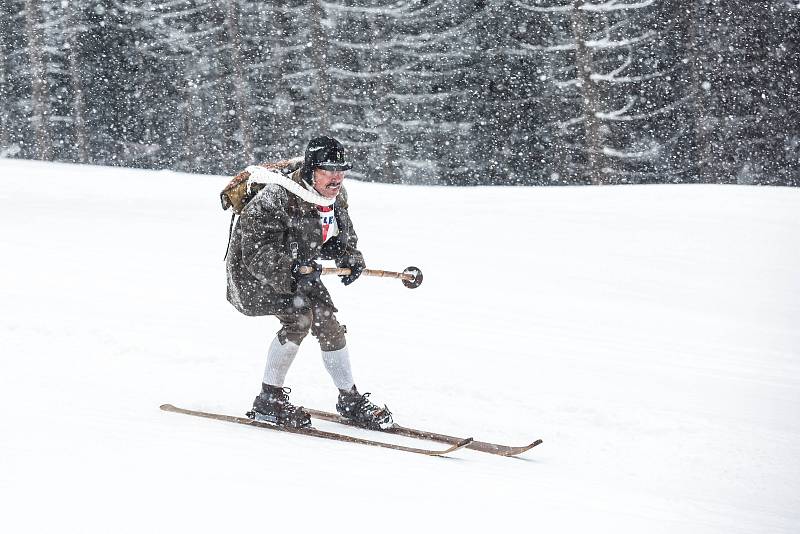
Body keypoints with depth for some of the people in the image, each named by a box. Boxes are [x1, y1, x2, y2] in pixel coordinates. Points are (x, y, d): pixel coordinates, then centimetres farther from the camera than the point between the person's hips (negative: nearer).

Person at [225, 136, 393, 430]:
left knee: (328, 322, -6)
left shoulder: (336, 198, -6)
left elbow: (342, 238, 12)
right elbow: (258, 253, -34)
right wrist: (294, 271, -47)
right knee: (299, 315, -26)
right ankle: (269, 400, -15)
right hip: (251, 275, -7)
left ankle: (349, 399, 12)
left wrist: (351, 258, -9)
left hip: (297, 273, 7)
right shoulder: (276, 199, -31)